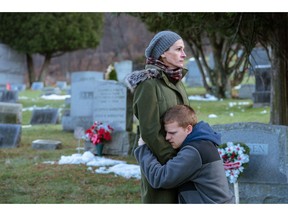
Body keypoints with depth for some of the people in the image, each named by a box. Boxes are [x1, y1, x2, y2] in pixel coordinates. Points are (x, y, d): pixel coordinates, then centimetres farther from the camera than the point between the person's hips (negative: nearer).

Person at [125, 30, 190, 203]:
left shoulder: (176, 82, 10)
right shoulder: (149, 84, -15)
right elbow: (149, 131, -18)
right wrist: (172, 161, -16)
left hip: (179, 158, 8)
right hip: (159, 162, -8)